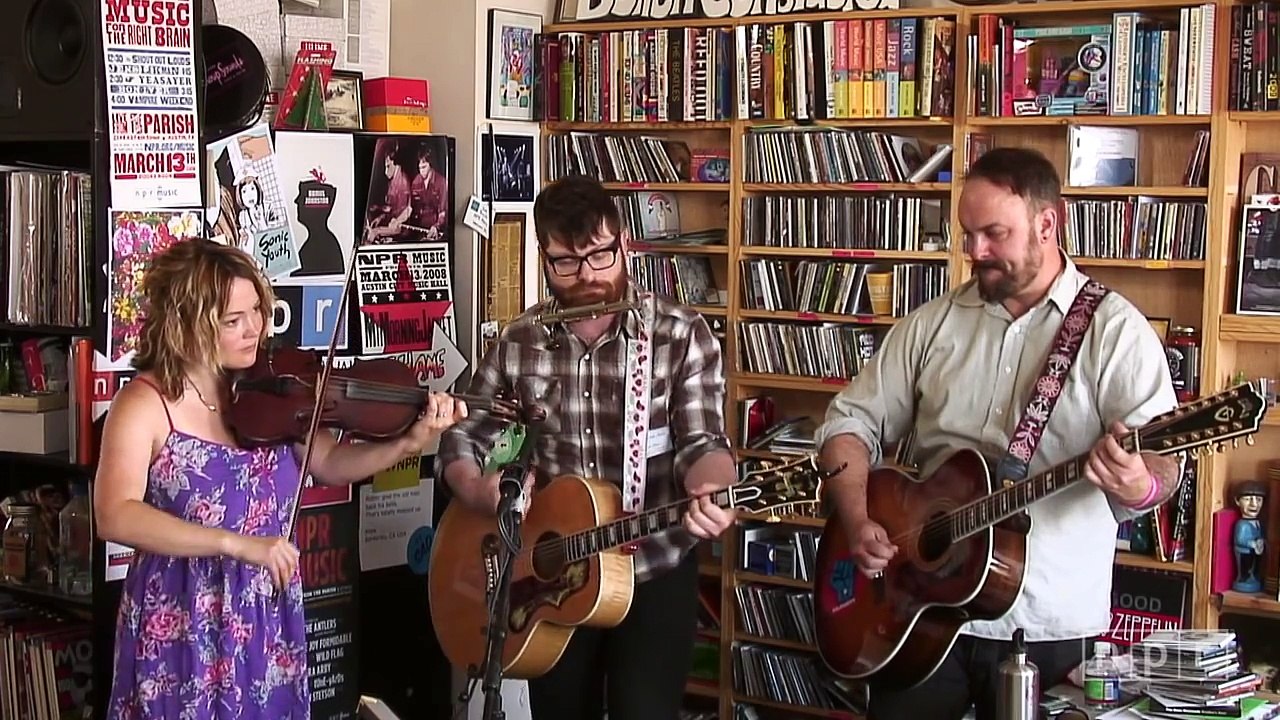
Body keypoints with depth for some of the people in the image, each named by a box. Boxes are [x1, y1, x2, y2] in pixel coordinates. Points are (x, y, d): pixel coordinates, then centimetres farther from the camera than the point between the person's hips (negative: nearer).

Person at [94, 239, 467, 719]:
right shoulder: (147, 403, -15)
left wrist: (410, 442, -9)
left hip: (268, 622, 5)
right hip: (183, 629, -5)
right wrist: (237, 544, -33)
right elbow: (115, 517, -26)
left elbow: (329, 463, 8)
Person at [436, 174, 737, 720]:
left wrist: (710, 493, -38)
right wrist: (477, 492, -16)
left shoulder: (682, 336, -9)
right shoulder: (517, 343, 1)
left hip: (653, 573, -3)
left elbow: (701, 443, -15)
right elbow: (462, 438, 6)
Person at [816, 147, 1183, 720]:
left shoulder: (1114, 329, -5)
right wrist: (857, 520, -8)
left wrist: (1140, 486, -37)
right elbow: (853, 419, 8)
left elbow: (1162, 460, -13)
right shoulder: (933, 324, 8)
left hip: (1047, 628, -3)